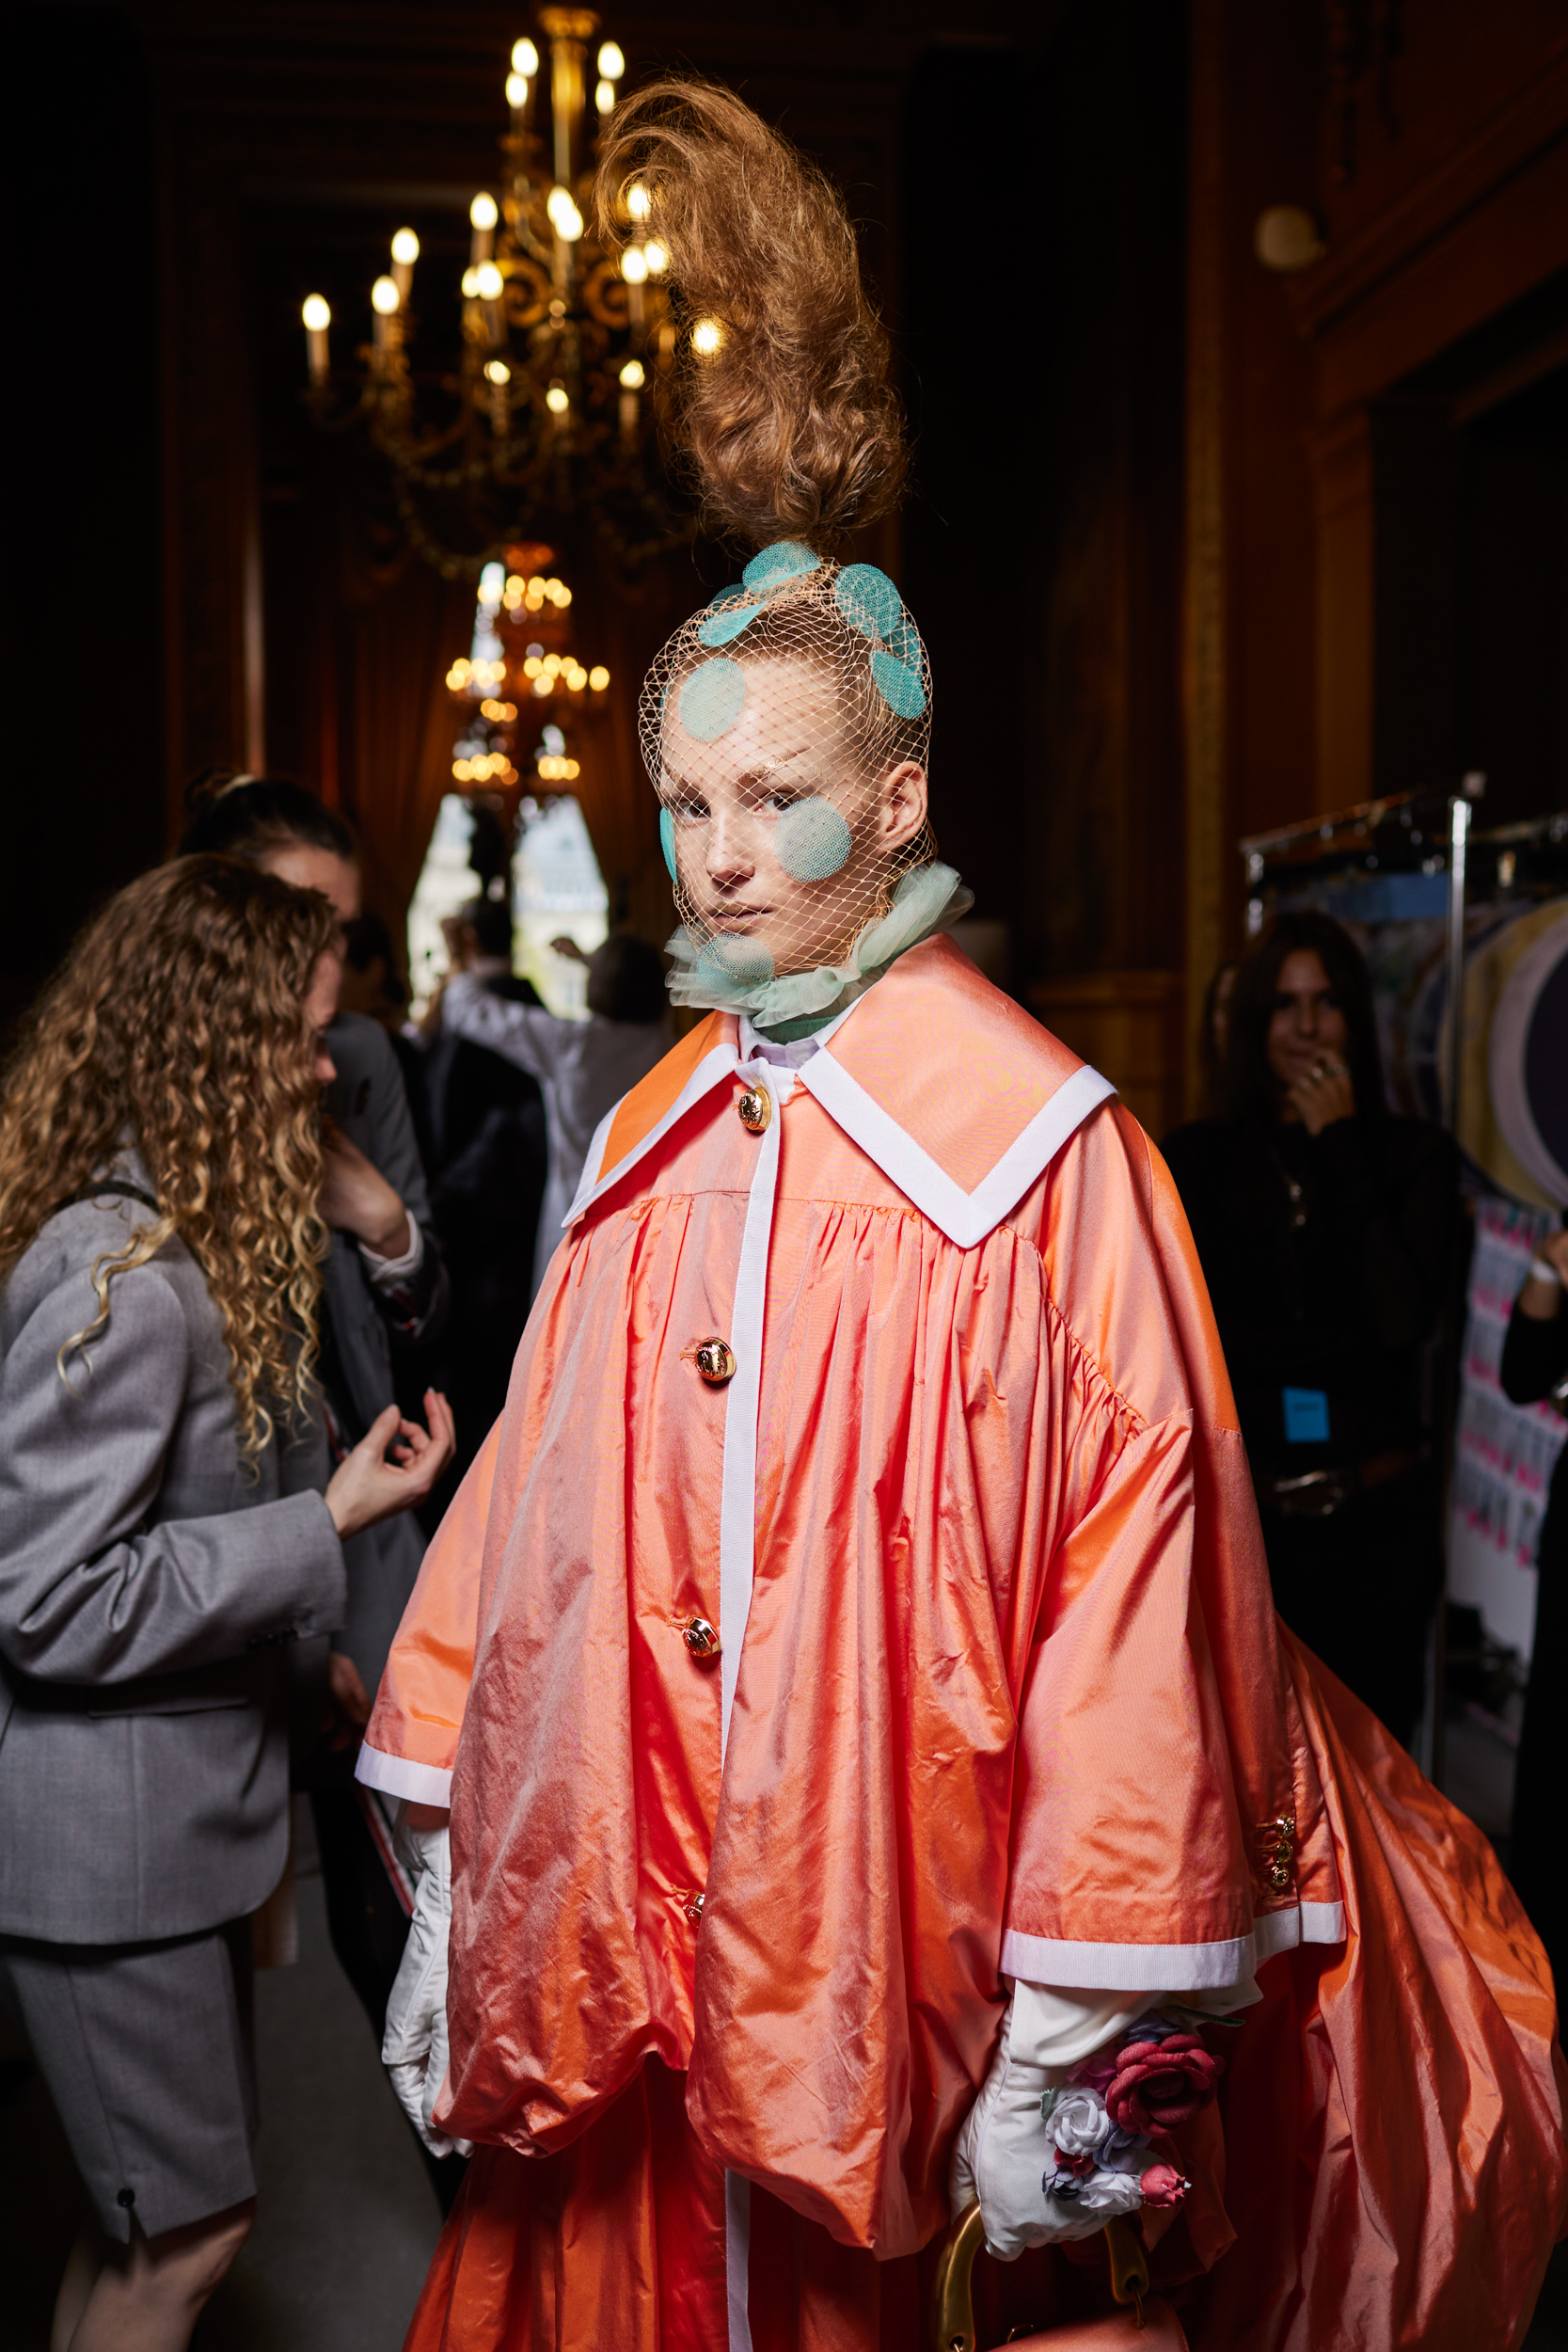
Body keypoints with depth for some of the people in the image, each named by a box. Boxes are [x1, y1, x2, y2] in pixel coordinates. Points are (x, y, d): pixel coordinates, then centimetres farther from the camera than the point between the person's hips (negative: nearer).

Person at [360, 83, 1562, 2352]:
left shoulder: (1045, 1156, -13)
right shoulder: (651, 1142, 3)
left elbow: (1130, 1593, -14)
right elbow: (538, 1533, 6)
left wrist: (1081, 2043, -13)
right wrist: (451, 1888, 8)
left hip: (913, 1999, -4)